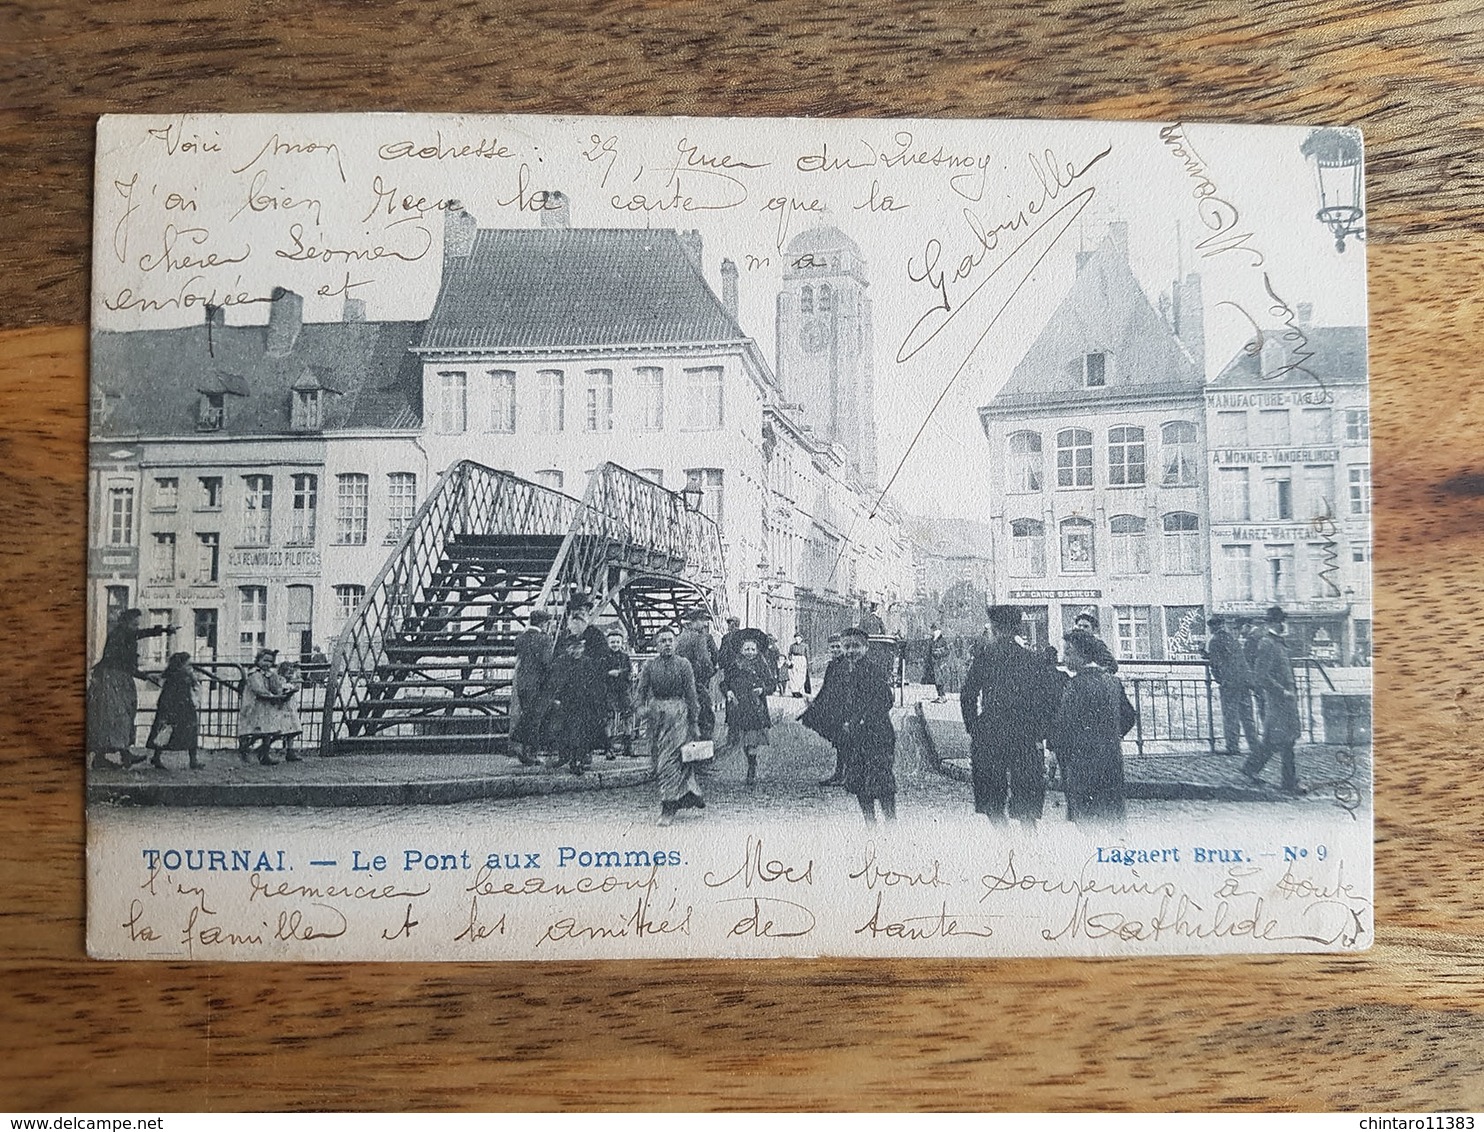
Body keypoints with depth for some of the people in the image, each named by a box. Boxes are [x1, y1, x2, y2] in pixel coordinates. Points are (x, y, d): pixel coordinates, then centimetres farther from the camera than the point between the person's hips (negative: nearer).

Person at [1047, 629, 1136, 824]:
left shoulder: (1078, 684, -18)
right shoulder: (1113, 681, 6)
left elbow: (1064, 722, -17)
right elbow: (1128, 715, 17)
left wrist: (1050, 741, 0)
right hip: (1112, 762, 8)